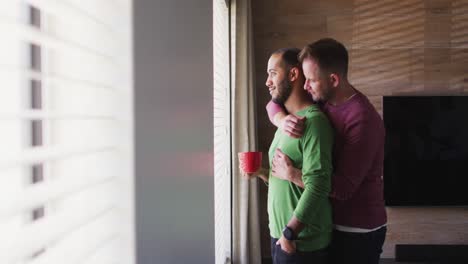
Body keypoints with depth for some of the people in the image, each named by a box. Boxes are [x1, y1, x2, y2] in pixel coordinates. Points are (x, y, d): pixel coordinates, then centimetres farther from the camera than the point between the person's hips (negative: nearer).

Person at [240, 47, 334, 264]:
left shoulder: (313, 121, -18)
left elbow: (317, 185, -24)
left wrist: (290, 232, -20)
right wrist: (260, 172, 2)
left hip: (302, 244, -8)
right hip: (281, 236, 8)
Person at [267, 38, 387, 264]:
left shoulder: (362, 120, -25)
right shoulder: (322, 99, -1)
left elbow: (343, 188, -26)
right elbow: (274, 103, 8)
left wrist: (292, 174, -21)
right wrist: (282, 120, -15)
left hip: (358, 232, -7)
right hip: (332, 223, 7)